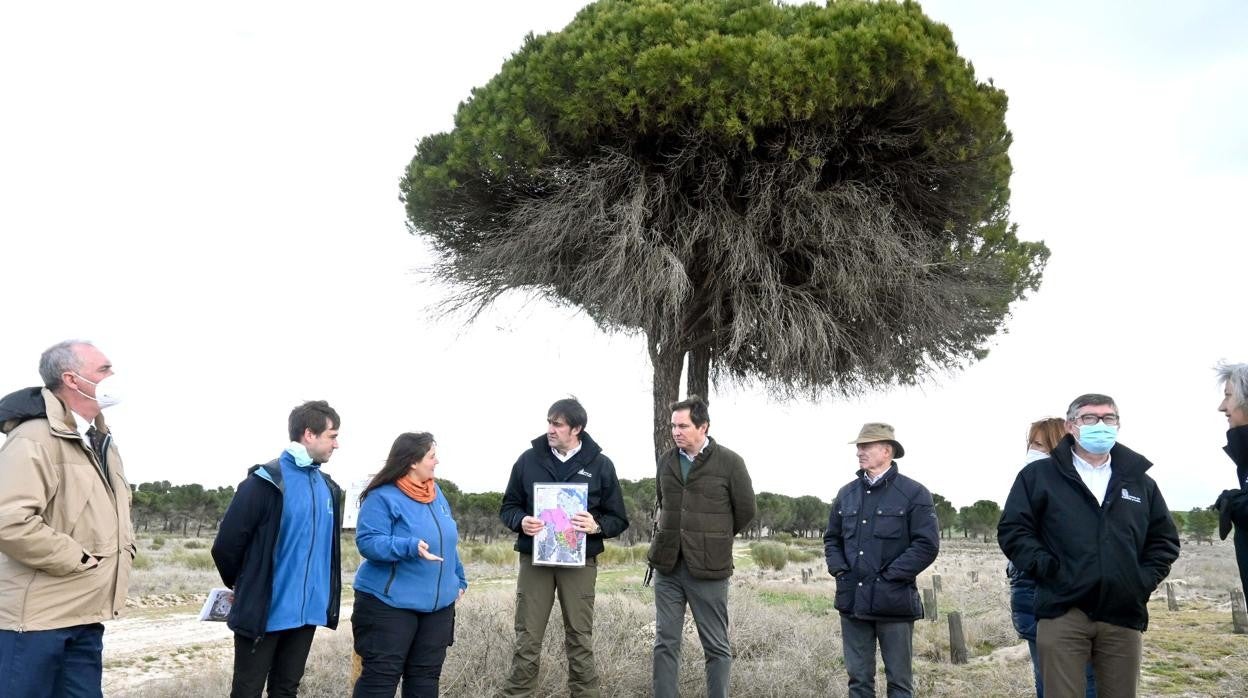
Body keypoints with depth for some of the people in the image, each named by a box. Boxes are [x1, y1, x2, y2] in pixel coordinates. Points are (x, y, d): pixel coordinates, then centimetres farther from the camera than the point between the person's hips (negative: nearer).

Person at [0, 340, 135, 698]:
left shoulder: (100, 441, 15)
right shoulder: (33, 439, -16)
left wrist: (124, 548, 12)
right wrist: (79, 560, -19)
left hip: (85, 615, 9)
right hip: (37, 614, -9)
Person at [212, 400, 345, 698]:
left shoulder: (328, 487, 8)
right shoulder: (266, 482, -14)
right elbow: (226, 545, -12)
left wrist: (326, 595, 14)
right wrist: (244, 587, 4)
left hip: (307, 612, 6)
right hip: (265, 611, -6)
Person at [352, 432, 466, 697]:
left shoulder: (436, 492, 11)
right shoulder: (383, 497, -13)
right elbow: (368, 542, -22)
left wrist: (459, 579, 19)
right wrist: (409, 546, -34)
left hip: (438, 602, 7)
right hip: (389, 603, -7)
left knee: (426, 674, 13)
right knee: (381, 675, -4)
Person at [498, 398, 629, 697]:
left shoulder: (601, 465, -1)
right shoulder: (529, 459, 2)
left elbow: (619, 519, 4)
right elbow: (508, 506, 9)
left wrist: (597, 525, -18)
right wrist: (521, 521, -13)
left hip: (580, 563, -1)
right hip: (534, 560, 1)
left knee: (580, 641, 7)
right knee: (527, 641, 5)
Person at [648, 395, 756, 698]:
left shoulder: (730, 462, -7)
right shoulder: (666, 460, 7)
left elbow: (745, 512, 1)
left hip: (708, 569, -4)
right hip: (667, 566, 4)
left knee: (717, 646, 6)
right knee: (665, 643, 8)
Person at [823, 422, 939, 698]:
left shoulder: (914, 494, -4)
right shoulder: (847, 494, 12)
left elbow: (927, 544, -9)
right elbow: (832, 538, 19)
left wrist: (891, 575, -13)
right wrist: (839, 569, 2)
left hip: (894, 602, -4)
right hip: (852, 601, 5)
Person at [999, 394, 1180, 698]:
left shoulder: (1140, 481, 16)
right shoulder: (1039, 475, 4)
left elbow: (1165, 539, 20)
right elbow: (1012, 530, -1)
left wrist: (1145, 581, 5)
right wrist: (1048, 569, -10)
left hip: (1124, 618, 4)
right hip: (1062, 613, -3)